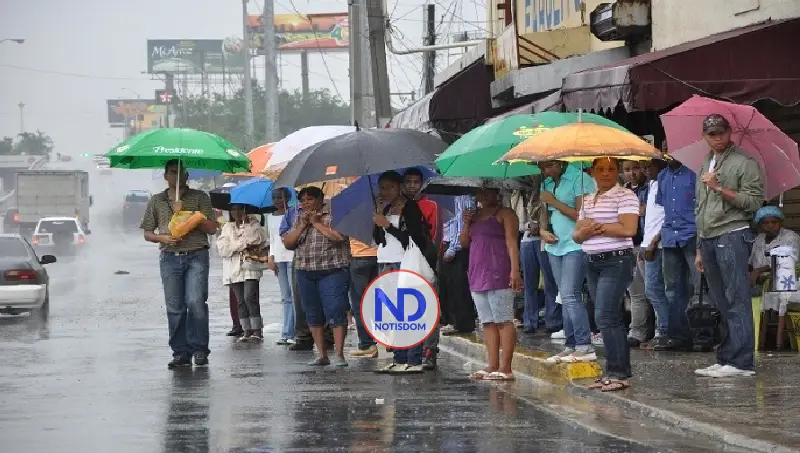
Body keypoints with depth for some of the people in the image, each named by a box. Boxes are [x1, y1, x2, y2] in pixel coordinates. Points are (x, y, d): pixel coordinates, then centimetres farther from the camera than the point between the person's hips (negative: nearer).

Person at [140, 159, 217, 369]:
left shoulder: (200, 198, 7)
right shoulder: (157, 201, 14)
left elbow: (212, 228, 0)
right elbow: (147, 233, 16)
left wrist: (186, 214, -9)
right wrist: (163, 238, -6)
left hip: (196, 257, -2)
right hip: (170, 258, 2)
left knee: (195, 302, -14)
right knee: (174, 308, 1)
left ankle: (199, 349, -3)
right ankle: (181, 352, 6)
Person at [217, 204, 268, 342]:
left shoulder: (253, 224, 9)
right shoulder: (227, 227, 14)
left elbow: (260, 239, -10)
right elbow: (222, 248, 0)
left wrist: (246, 223, -8)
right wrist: (244, 245, -6)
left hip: (250, 268, -3)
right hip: (234, 269, 3)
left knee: (249, 298, -16)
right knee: (241, 301, 4)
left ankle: (257, 330, -13)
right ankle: (247, 331, 8)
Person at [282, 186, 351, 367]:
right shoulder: (300, 218, 15)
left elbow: (340, 236, -19)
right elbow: (287, 243, 10)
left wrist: (317, 222, -12)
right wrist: (302, 226, -4)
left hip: (332, 271, -6)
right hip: (305, 273, 6)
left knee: (335, 312, -11)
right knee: (313, 315, 7)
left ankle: (339, 355, -10)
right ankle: (322, 355, 14)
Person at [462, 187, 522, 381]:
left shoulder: (504, 214, -1)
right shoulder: (475, 215, 21)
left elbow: (511, 242, -10)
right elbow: (464, 242, 18)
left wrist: (514, 270, -19)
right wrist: (466, 223, 1)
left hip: (498, 275, -8)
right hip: (477, 275, 8)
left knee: (503, 320, -10)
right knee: (488, 322, 6)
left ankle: (505, 368, -14)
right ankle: (492, 366, 7)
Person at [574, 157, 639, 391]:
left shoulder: (625, 196, -6)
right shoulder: (588, 200, 17)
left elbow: (628, 229, -19)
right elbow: (577, 235, 15)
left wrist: (596, 226, -10)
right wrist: (587, 231, -9)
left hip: (616, 261, -8)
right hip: (593, 263, 8)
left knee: (605, 317, -14)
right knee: (611, 319, 9)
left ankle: (618, 372, -11)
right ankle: (616, 372, 11)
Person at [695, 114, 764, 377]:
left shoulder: (744, 163, 0)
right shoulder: (705, 167, 23)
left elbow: (754, 201, -10)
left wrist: (720, 188, -16)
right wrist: (700, 249, 24)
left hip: (732, 235, -7)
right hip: (708, 238, 7)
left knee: (736, 301, -11)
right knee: (721, 304, 6)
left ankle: (741, 361, -15)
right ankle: (725, 360, 7)